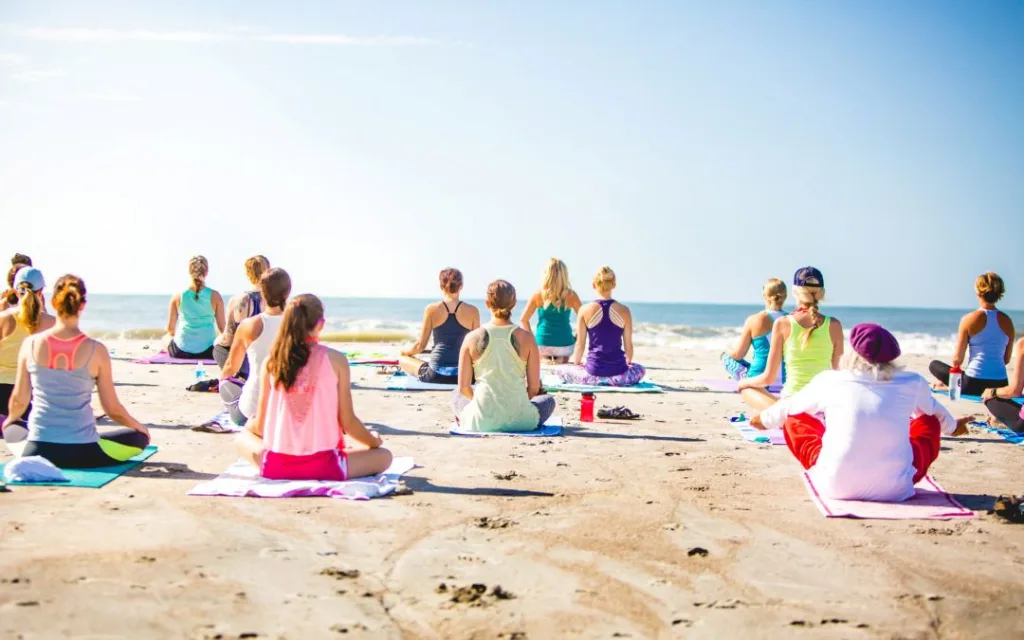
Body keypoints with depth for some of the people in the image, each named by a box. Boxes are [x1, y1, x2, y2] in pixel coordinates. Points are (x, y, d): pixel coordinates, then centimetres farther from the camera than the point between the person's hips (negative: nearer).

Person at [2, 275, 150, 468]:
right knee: (140, 436, 19)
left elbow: (19, 401, 2)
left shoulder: (31, 344, -7)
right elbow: (113, 409, -5)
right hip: (82, 452, -3)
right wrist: (139, 426, 15)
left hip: (38, 450, 4)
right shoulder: (96, 350, -12)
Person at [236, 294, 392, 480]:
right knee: (383, 456, 17)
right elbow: (348, 422, -7)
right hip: (322, 466, -3)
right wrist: (374, 441, 14)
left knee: (243, 438, 33)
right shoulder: (335, 360, -10)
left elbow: (260, 425, 4)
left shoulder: (271, 361, -2)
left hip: (275, 466, 3)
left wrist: (249, 425, 29)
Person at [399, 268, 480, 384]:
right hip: (463, 375, 1)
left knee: (403, 359, 27)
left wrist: (405, 352, 27)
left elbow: (420, 346, 4)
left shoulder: (432, 309, 0)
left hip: (435, 374, -1)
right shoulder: (473, 311, 0)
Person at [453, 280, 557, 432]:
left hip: (481, 422, 1)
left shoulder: (473, 338, -5)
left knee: (457, 396, 34)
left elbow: (463, 387, -1)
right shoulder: (526, 338, -7)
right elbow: (534, 388, -3)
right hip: (519, 421, -1)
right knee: (548, 400, 31)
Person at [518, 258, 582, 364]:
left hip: (542, 344, -1)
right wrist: (575, 338, 7)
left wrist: (532, 338, 9)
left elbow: (523, 320, -1)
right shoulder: (571, 295, -5)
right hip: (564, 345, 1)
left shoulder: (538, 295, -5)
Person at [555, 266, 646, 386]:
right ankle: (613, 382, 17)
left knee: (561, 370, 26)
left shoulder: (585, 310, -5)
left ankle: (598, 381, 16)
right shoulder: (624, 310, -2)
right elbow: (628, 345, 6)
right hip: (619, 373, 2)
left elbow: (580, 345, 2)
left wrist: (576, 364, 21)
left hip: (593, 373, -2)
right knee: (639, 370, 36)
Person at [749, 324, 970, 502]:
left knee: (794, 420, 20)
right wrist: (952, 427, 51)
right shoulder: (912, 384, 2)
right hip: (894, 489, 1)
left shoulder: (830, 381, -1)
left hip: (836, 486, -1)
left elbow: (789, 407, 17)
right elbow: (936, 411, 26)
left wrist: (764, 419, 41)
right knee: (930, 422, 24)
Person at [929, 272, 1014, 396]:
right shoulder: (1007, 321, 3)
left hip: (974, 383, -4)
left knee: (934, 365, 18)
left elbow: (958, 359, -3)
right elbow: (1006, 359, 12)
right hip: (1000, 384, 4)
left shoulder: (969, 319, -8)